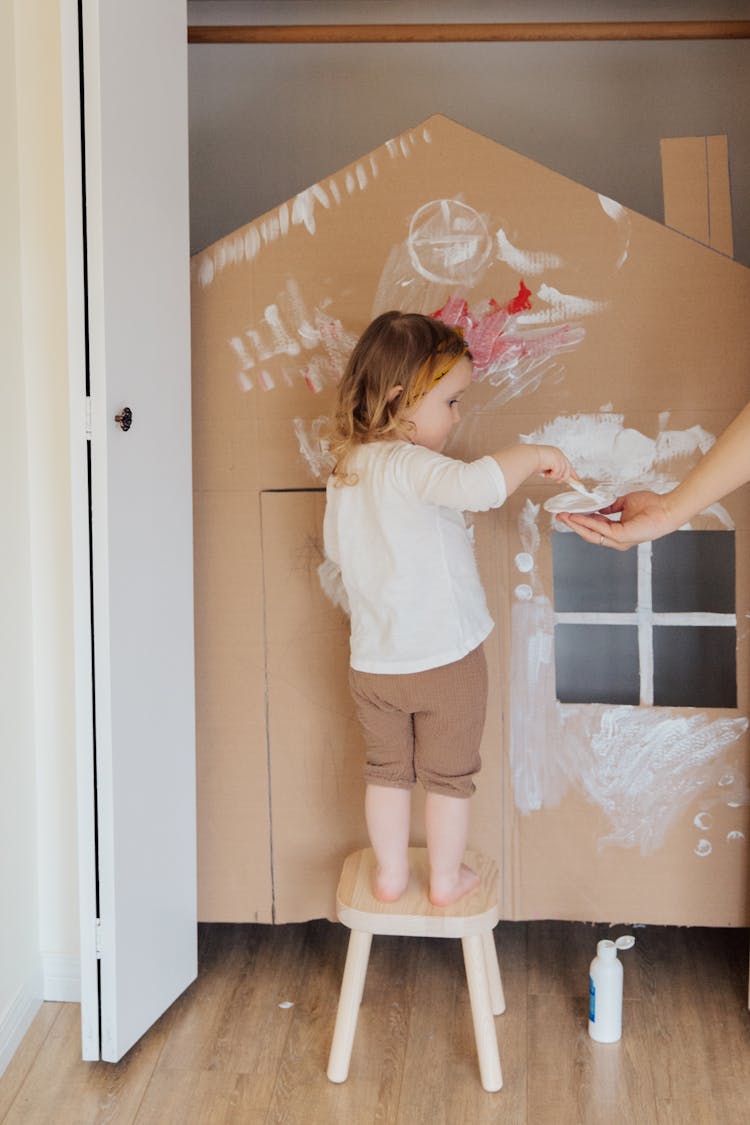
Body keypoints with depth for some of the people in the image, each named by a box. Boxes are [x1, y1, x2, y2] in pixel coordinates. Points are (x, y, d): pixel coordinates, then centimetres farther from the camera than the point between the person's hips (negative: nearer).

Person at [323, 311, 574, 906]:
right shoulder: (410, 465, -23)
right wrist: (532, 455, -26)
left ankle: (390, 874, 34)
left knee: (388, 769, 22)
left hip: (372, 663, 6)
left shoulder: (344, 470, 2)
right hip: (446, 659, -6)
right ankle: (447, 880, 29)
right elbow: (477, 485, -42)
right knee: (450, 776, 14)